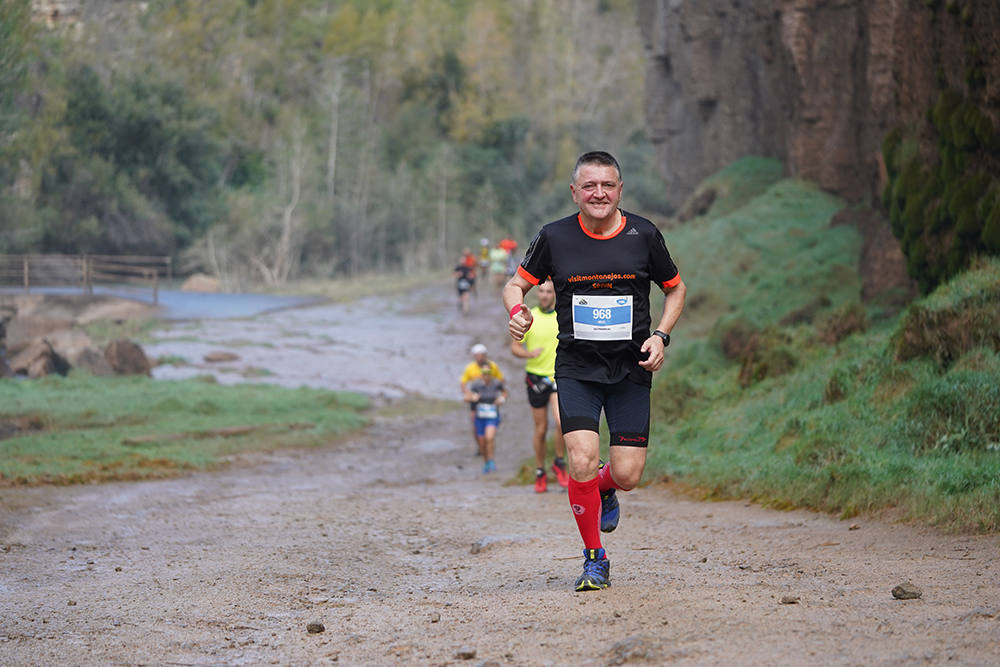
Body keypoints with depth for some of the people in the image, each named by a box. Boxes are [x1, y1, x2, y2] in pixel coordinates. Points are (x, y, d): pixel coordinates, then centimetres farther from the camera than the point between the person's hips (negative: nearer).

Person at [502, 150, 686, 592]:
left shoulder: (643, 235, -1)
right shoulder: (555, 237, -2)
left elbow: (675, 289, 13)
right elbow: (517, 283, 10)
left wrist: (660, 335, -3)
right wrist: (517, 312, -13)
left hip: (631, 369, 1)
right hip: (576, 368, -1)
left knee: (627, 475, -6)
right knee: (581, 461, -19)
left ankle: (604, 487, 34)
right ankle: (595, 558, 2)